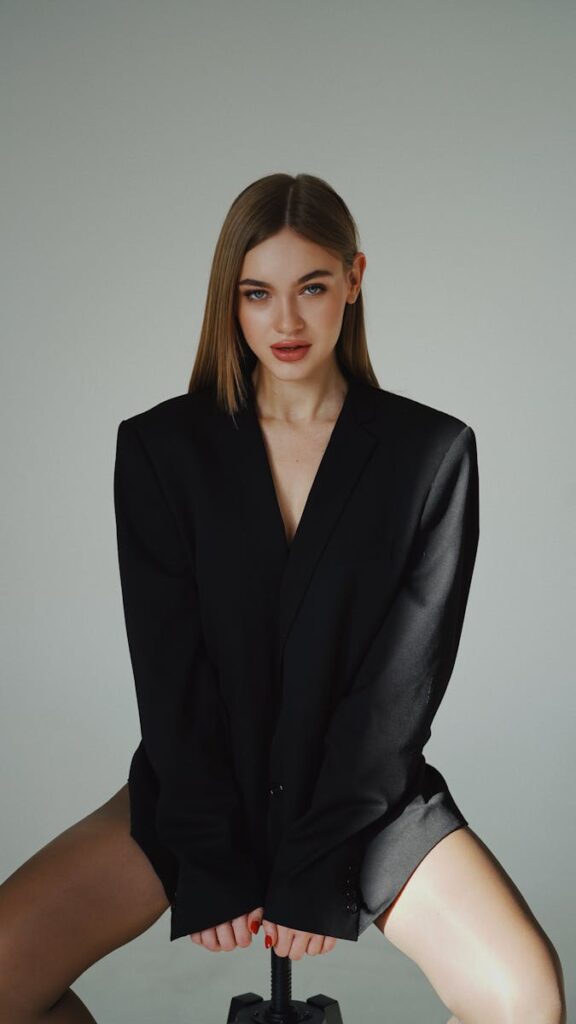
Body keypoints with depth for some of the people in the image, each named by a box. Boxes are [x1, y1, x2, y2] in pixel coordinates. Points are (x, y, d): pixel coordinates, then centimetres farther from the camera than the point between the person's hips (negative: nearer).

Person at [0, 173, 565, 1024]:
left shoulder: (433, 452, -5)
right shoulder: (160, 447, -3)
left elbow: (403, 678, -9)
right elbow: (169, 668, -6)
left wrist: (318, 875, -12)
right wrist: (213, 865, -10)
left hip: (368, 790, 0)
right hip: (200, 786, 1)